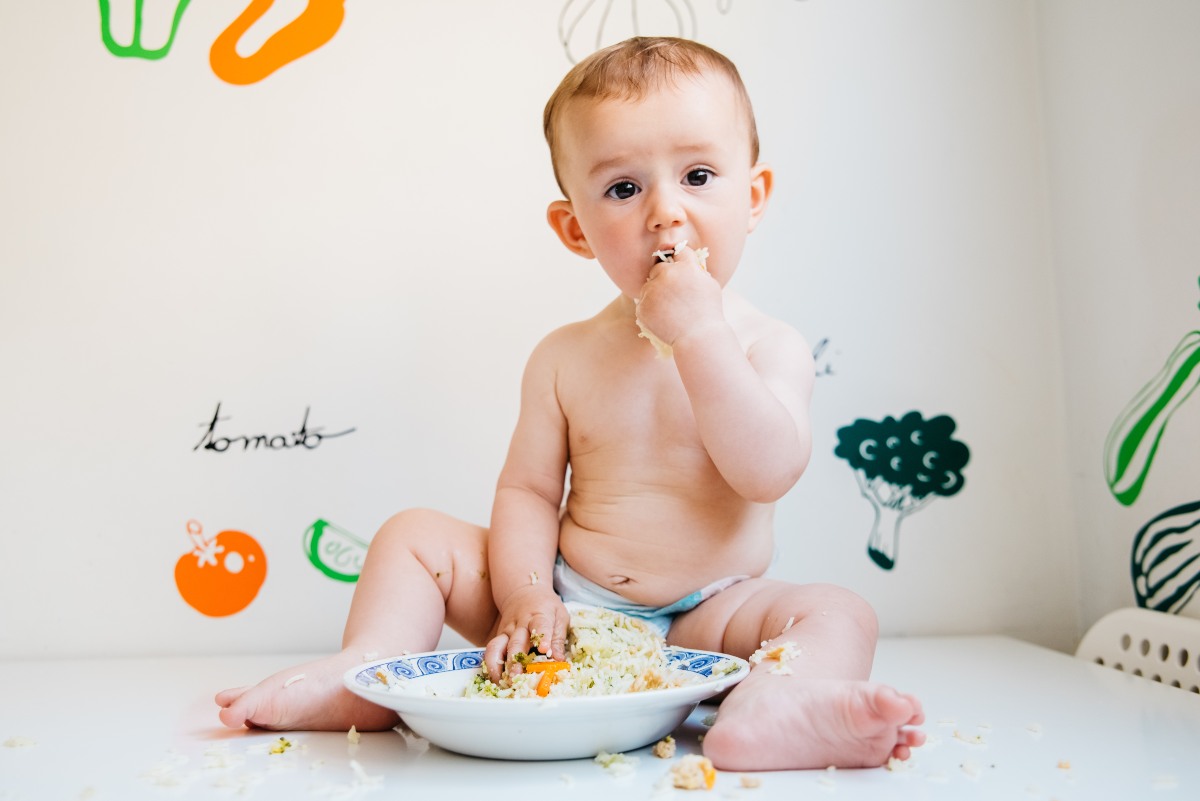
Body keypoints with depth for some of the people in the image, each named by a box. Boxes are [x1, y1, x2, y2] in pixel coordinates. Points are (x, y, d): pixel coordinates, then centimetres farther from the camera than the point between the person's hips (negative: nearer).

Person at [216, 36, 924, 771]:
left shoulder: (768, 346, -6)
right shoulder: (567, 357, 1)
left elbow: (768, 473, -22)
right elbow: (528, 489, 0)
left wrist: (699, 333, -26)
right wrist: (524, 595, -16)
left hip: (702, 621, -2)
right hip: (570, 612, 3)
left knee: (838, 614, -27)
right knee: (416, 535, -2)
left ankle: (769, 709, -54)